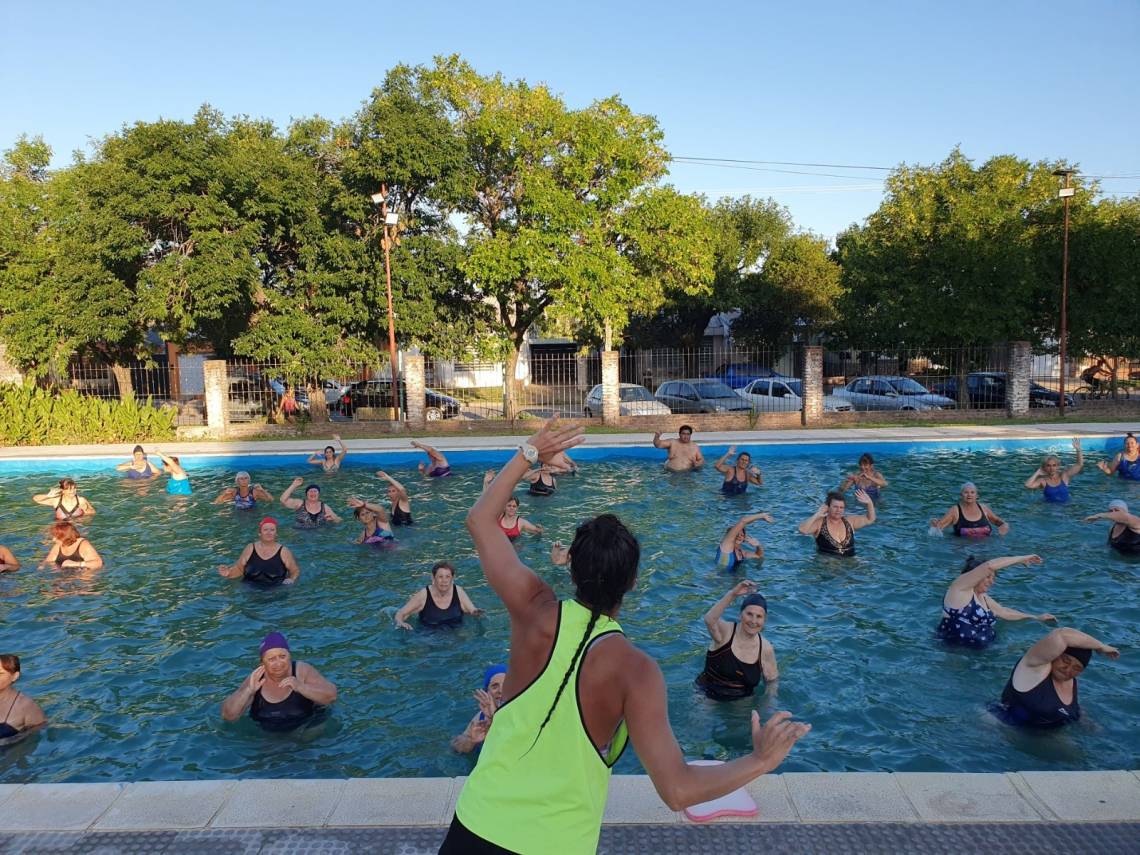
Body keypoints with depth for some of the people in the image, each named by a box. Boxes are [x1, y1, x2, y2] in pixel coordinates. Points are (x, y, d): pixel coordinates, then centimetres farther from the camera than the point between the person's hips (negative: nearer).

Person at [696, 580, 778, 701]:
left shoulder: (766, 649, -6)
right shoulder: (725, 631, -15)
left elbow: (772, 681, 8)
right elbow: (709, 619, -38)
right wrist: (732, 594, -48)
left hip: (742, 702, 4)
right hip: (708, 698, -3)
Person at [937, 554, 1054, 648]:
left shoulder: (983, 597, 18)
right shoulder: (960, 587, -11)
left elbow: (1005, 612, 31)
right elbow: (989, 565, -20)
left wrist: (1036, 618, 29)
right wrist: (1021, 559, -11)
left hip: (982, 648, 9)